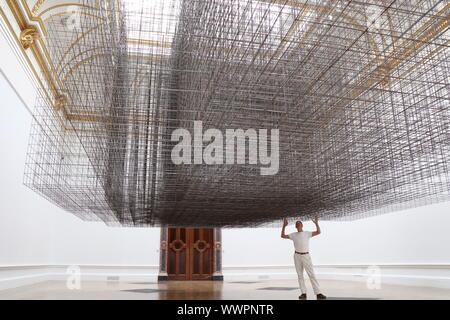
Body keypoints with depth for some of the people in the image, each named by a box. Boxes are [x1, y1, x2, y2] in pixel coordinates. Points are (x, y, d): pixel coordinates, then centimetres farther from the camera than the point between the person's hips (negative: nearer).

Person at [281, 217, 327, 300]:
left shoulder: (307, 233, 3)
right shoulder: (293, 235, 7)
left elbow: (318, 232, -9)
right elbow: (282, 236, 2)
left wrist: (316, 223, -21)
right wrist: (284, 226, -5)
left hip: (306, 256, -2)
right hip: (297, 256, 2)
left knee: (312, 275, -7)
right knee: (300, 275, 3)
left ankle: (318, 294, -9)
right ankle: (303, 293, 9)